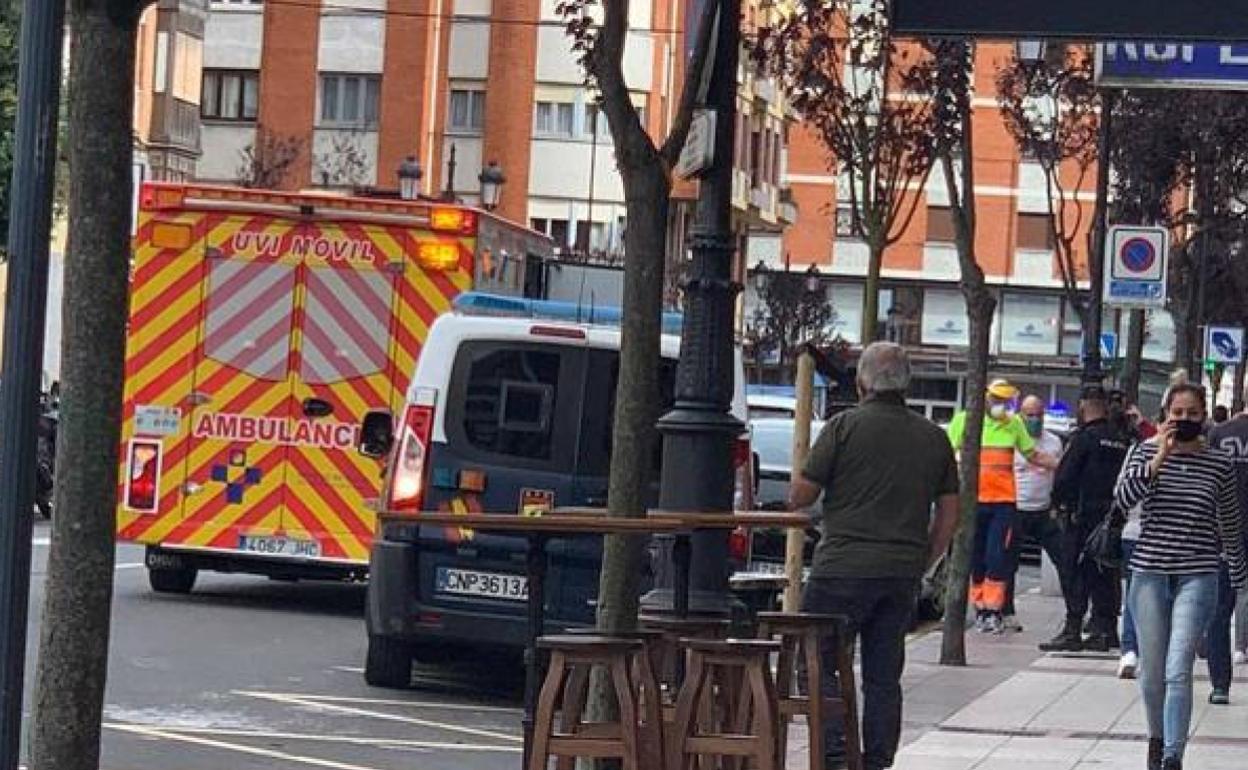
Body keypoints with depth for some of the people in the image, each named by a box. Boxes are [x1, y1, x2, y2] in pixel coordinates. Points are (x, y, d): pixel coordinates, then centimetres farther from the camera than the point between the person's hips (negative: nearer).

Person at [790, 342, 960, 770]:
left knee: (818, 664, 1)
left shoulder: (845, 427, -6)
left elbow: (799, 497, -4)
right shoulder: (933, 438, 9)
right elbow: (949, 516, 12)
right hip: (903, 574, 5)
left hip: (844, 569, -5)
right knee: (884, 676, 11)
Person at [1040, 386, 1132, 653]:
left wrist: (1060, 501, 3)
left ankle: (1073, 629, -8)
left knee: (1074, 571, -4)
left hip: (1084, 514, -7)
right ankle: (1105, 628, 13)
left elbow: (1064, 477, -13)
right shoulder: (1122, 440, 10)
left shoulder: (1085, 437, -11)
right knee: (1104, 573, 11)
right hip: (1112, 515, 7)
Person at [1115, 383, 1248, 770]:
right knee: (1152, 671, 11)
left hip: (1197, 577, -1)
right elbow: (1123, 498, -13)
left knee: (1178, 671, -15)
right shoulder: (1145, 452, 3)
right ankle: (1157, 738, 36)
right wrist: (1161, 456, -17)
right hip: (1150, 573, 1)